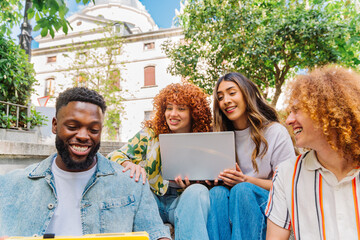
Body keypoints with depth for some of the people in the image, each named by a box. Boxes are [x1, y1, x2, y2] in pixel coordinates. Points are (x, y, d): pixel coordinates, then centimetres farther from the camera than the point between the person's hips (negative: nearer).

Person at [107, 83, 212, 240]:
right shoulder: (150, 133, 1)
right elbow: (115, 156, -4)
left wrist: (190, 186, -18)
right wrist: (129, 165, -28)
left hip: (183, 202, 0)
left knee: (198, 191, -31)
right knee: (133, 178, -28)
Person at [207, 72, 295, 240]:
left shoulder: (276, 132, -4)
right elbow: (222, 180, 11)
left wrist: (246, 181, -20)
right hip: (235, 203, 3)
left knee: (242, 190, -33)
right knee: (217, 192, -29)